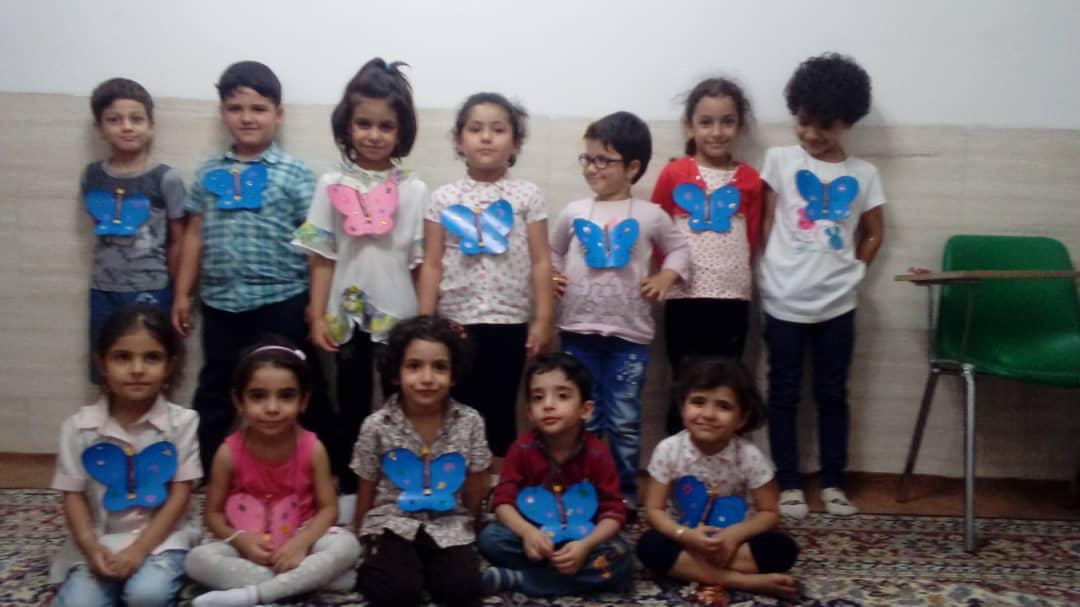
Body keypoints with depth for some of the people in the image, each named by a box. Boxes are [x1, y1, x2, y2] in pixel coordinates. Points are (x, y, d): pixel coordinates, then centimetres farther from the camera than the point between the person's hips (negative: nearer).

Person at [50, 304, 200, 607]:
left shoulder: (182, 422, -6)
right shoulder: (79, 426, -2)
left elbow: (180, 495, -6)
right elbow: (74, 495, 1)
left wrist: (139, 550, -15)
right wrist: (91, 548, -15)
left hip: (159, 538, -1)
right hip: (100, 541, 2)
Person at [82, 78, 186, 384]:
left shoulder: (165, 178, -8)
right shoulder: (91, 176, 3)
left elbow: (178, 240, -3)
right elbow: (99, 227, 13)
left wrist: (178, 294, -1)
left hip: (151, 292, -4)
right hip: (103, 292, 4)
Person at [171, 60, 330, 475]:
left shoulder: (295, 174, -4)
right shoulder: (209, 173, 8)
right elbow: (195, 234, 13)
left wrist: (316, 304, -8)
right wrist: (183, 293, 12)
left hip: (281, 302, -4)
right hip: (220, 302, 4)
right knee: (215, 390, 16)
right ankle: (201, 469, 30)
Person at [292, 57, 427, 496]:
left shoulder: (414, 190, -2)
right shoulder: (331, 186, 0)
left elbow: (424, 262, -1)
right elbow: (322, 258, 0)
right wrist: (317, 317, -4)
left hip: (400, 317, 0)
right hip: (348, 316, 1)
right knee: (351, 408, 11)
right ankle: (347, 493, 23)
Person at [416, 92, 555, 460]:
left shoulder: (527, 196, 1)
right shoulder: (443, 198, 3)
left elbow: (540, 262, 1)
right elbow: (432, 265, 3)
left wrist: (542, 320, -4)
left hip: (509, 322, 0)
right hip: (455, 322, 0)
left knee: (500, 412, 8)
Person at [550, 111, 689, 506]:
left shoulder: (649, 215, 1)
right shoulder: (574, 212, 6)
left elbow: (678, 248, 13)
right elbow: (552, 251, 18)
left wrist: (665, 277, -3)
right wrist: (551, 277, 0)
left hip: (630, 334, -1)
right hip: (579, 330, 2)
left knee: (624, 421, 4)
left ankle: (625, 492, 17)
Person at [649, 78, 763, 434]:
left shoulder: (750, 180, 4)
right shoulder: (674, 174, -1)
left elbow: (752, 238, 11)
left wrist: (735, 274, 9)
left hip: (733, 297, 2)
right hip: (684, 296, -1)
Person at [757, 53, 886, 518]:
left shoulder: (863, 174, 4)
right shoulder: (780, 160, 0)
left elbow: (873, 235, 13)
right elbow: (766, 224, 1)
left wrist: (850, 271, 3)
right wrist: (774, 271, -4)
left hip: (836, 304, 1)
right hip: (784, 301, -1)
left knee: (832, 394, 9)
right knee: (784, 394, 6)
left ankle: (833, 483, 20)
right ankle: (788, 484, 15)